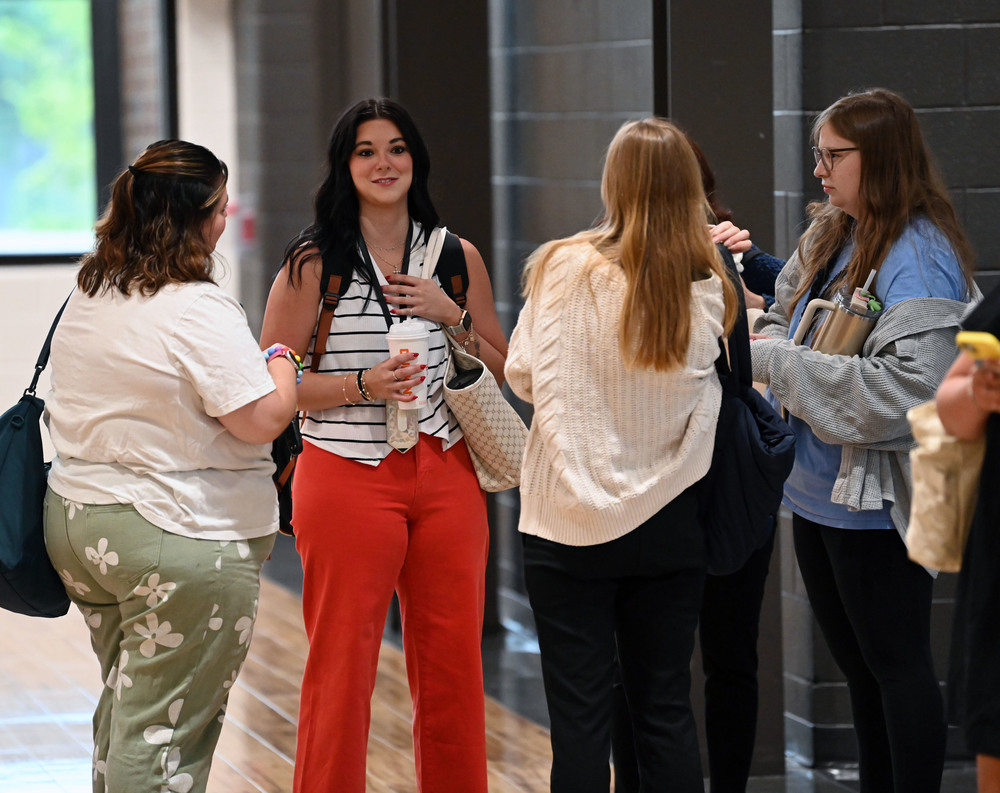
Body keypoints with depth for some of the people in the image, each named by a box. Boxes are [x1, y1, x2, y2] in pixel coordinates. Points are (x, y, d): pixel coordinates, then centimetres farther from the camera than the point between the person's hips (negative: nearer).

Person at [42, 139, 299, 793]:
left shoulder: (87, 298, 9)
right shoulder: (199, 310, -19)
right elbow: (262, 420, -19)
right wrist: (283, 364, -2)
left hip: (77, 519, 9)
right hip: (179, 539, -9)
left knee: (127, 705, 20)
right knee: (163, 735, -3)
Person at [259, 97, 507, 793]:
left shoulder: (457, 257, 9)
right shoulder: (314, 263, -2)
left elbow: (504, 371, 13)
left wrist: (450, 316, -4)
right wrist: (364, 385, -17)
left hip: (446, 477, 3)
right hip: (349, 480, -3)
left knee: (454, 668, 7)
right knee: (342, 668, -1)